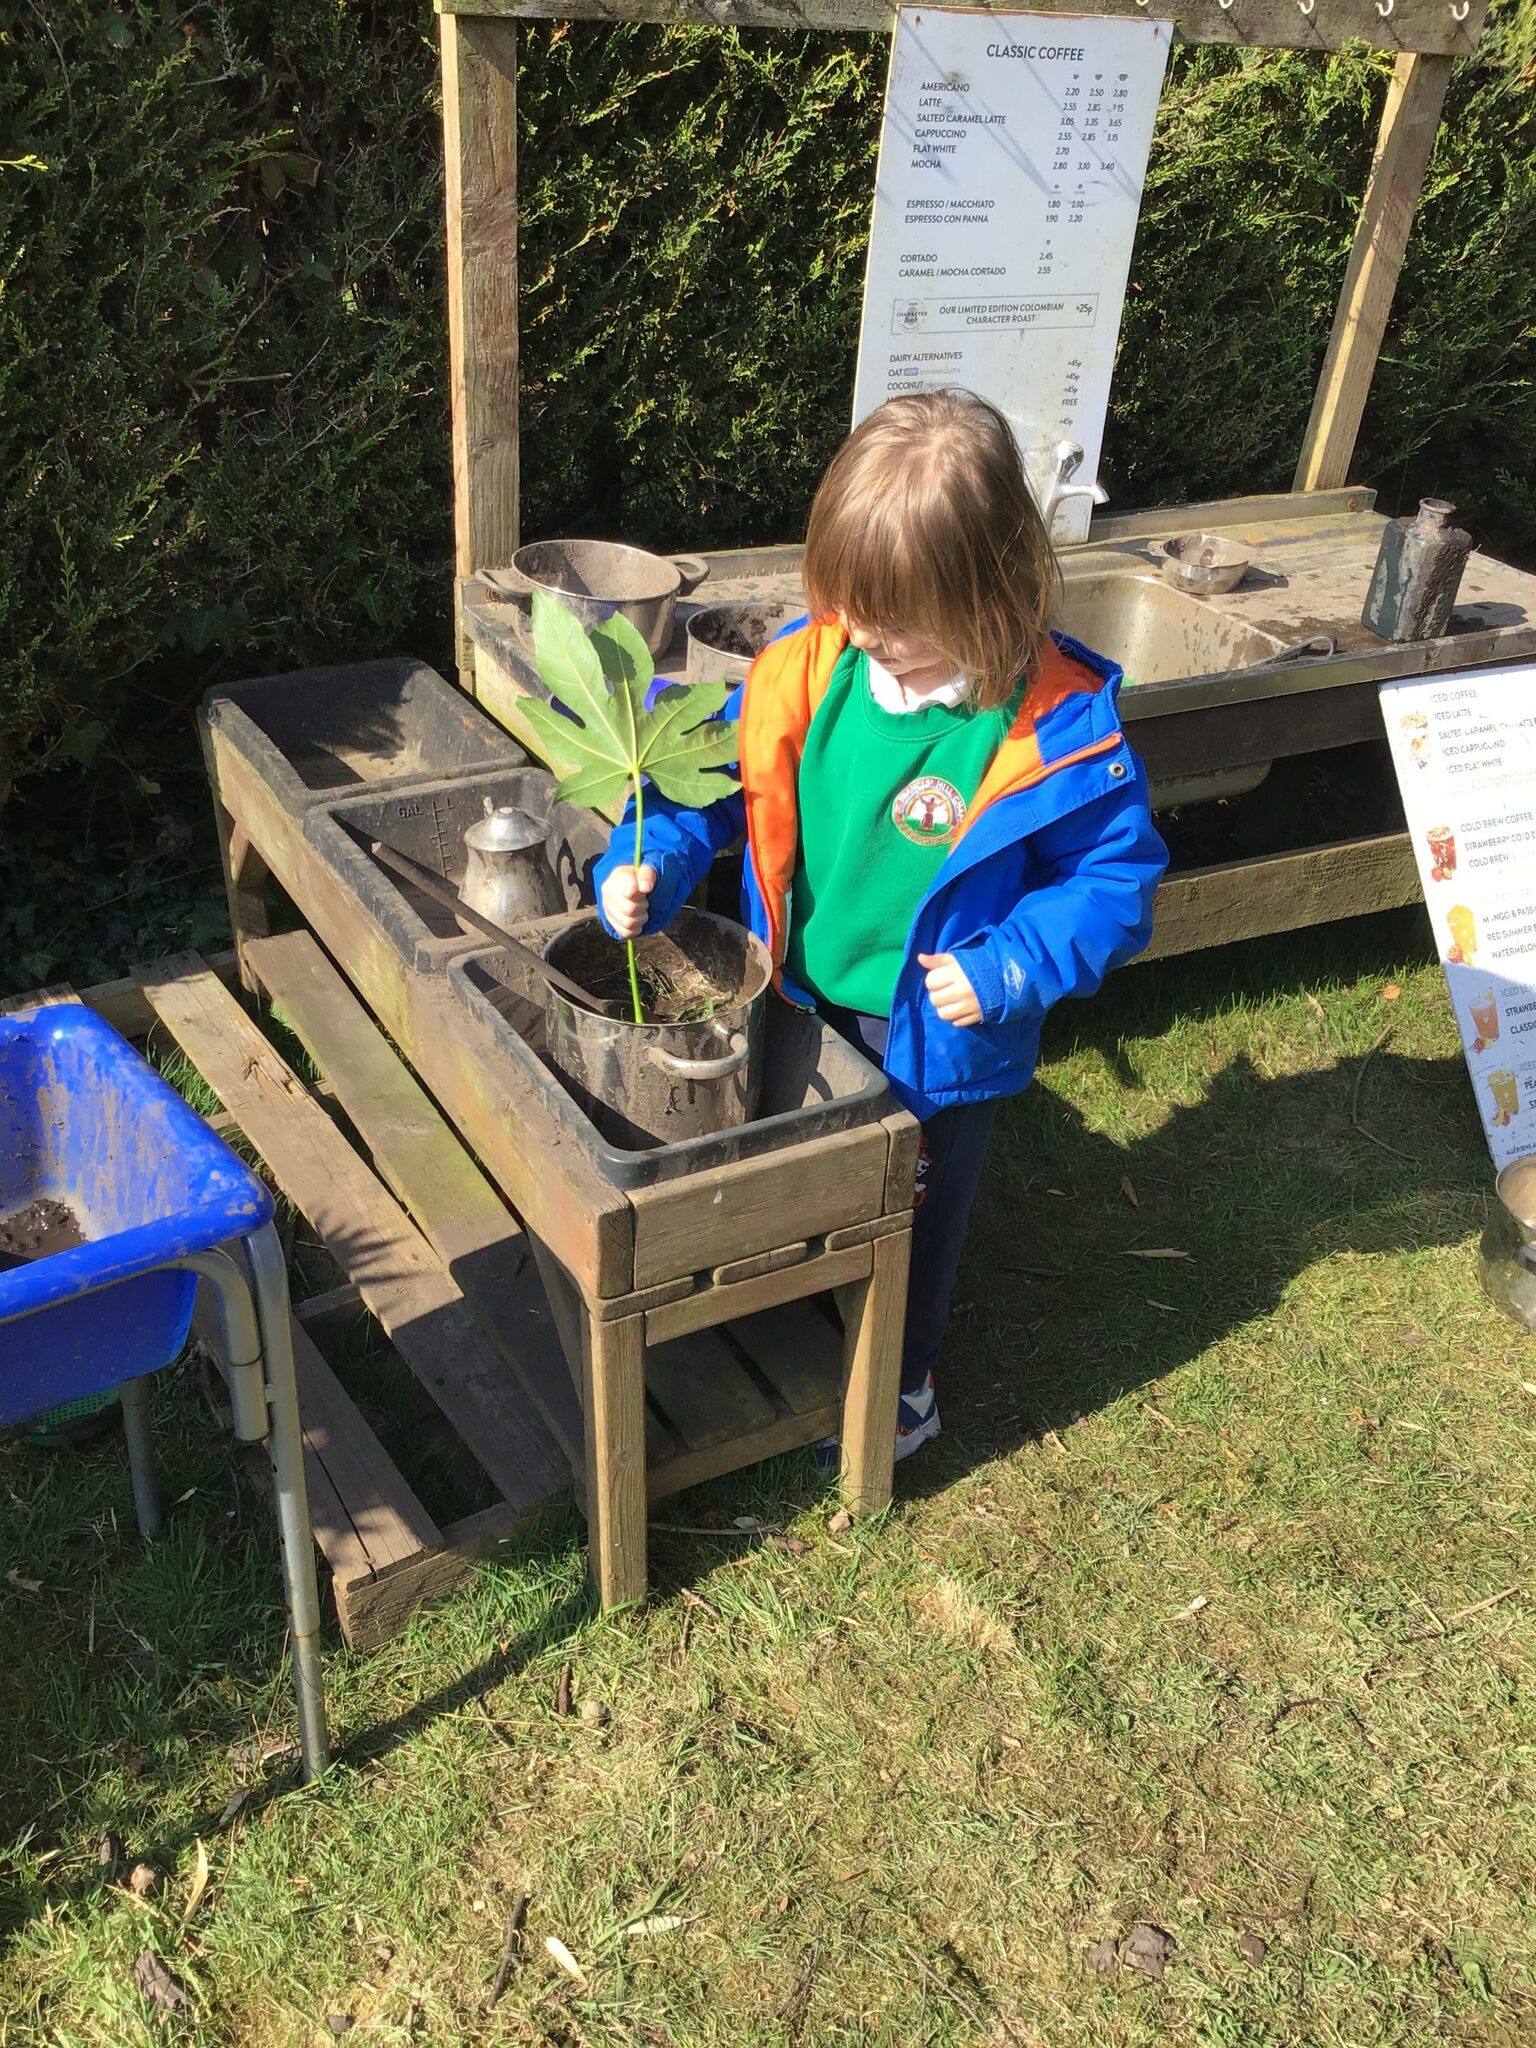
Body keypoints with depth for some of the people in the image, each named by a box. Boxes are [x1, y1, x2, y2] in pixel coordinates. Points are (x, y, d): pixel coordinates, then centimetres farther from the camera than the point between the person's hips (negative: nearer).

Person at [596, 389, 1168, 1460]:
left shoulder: (1057, 727, -23)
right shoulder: (809, 666, -14)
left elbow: (1119, 876, -14)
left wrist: (1008, 969, -25)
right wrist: (647, 866, -19)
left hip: (936, 1039, -4)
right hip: (800, 1006, 4)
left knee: (910, 1221, 21)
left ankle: (900, 1391, 47)